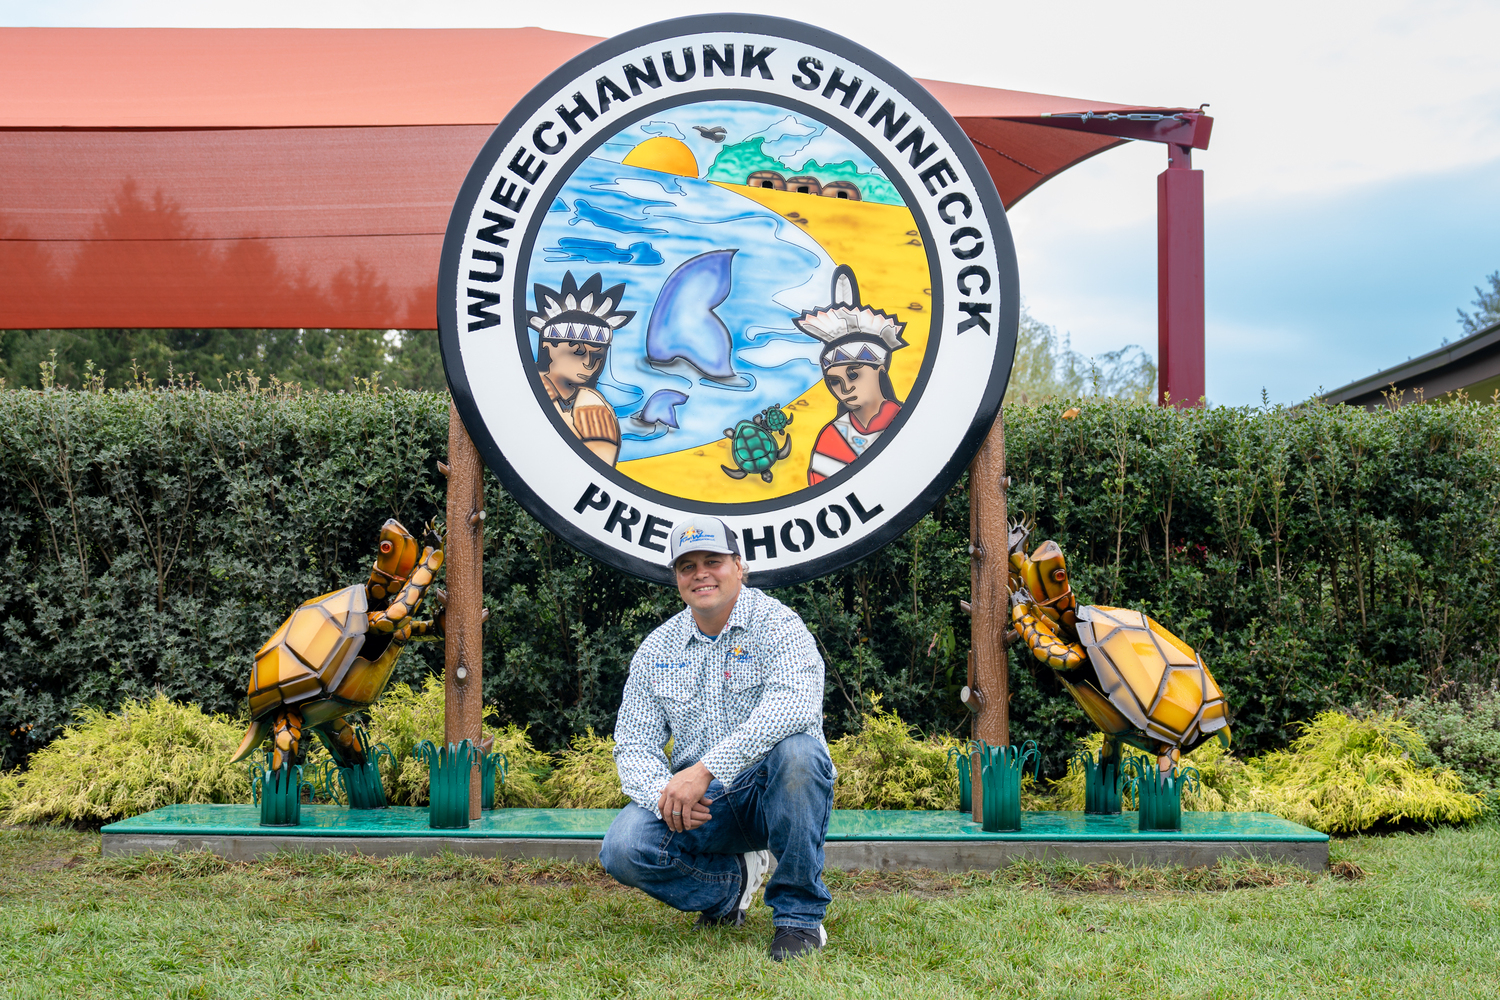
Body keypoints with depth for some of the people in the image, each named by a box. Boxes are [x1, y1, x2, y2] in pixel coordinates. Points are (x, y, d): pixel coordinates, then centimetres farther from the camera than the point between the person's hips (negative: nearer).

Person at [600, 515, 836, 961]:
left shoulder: (775, 623, -8)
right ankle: (734, 881, 7)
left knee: (796, 750, -36)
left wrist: (705, 769, -35)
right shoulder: (656, 649, 7)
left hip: (775, 791, -3)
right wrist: (663, 793, -20)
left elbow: (795, 703, -28)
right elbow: (633, 745, 5)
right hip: (701, 806, 4)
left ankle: (799, 913, -18)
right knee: (623, 847, -23)